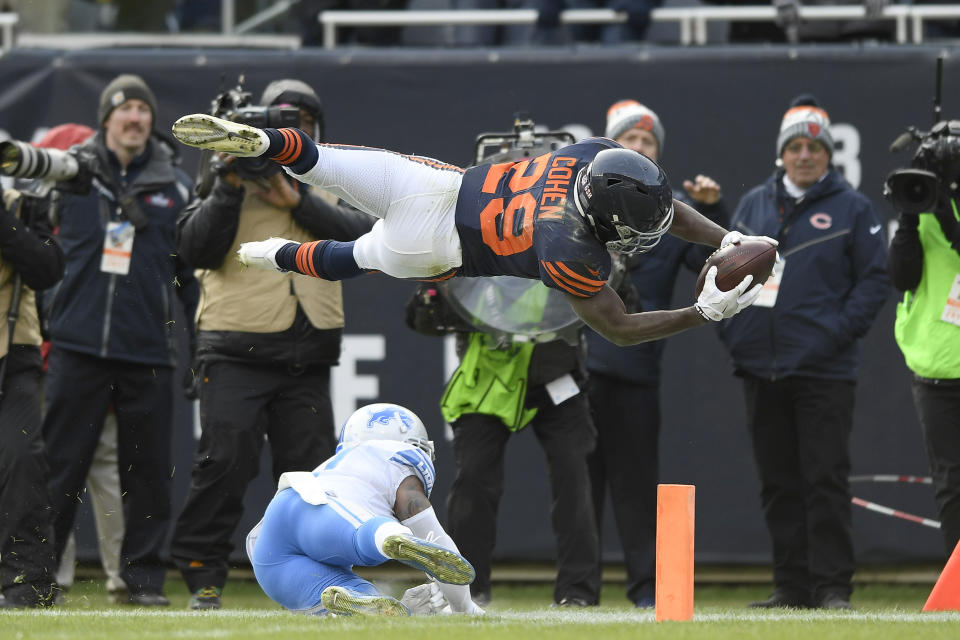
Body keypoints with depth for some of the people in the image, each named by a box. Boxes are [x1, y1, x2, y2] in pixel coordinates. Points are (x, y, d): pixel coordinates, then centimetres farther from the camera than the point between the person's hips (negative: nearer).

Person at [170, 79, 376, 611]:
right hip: (236, 352, -3)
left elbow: (361, 233, -3)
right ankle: (203, 575, -7)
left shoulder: (329, 185, 16)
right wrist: (229, 188, -14)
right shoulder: (230, 178, 8)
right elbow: (195, 251, -5)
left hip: (307, 359, 3)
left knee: (311, 465, 3)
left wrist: (296, 201, -11)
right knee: (225, 461, -13)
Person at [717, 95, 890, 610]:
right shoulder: (754, 205, 14)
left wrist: (840, 331, -11)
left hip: (823, 370, -4)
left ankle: (831, 587, -4)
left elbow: (874, 280, 0)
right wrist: (731, 330, 5)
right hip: (761, 368, 4)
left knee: (825, 480, -7)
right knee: (778, 482, 7)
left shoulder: (852, 209, 3)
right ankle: (792, 585, 13)